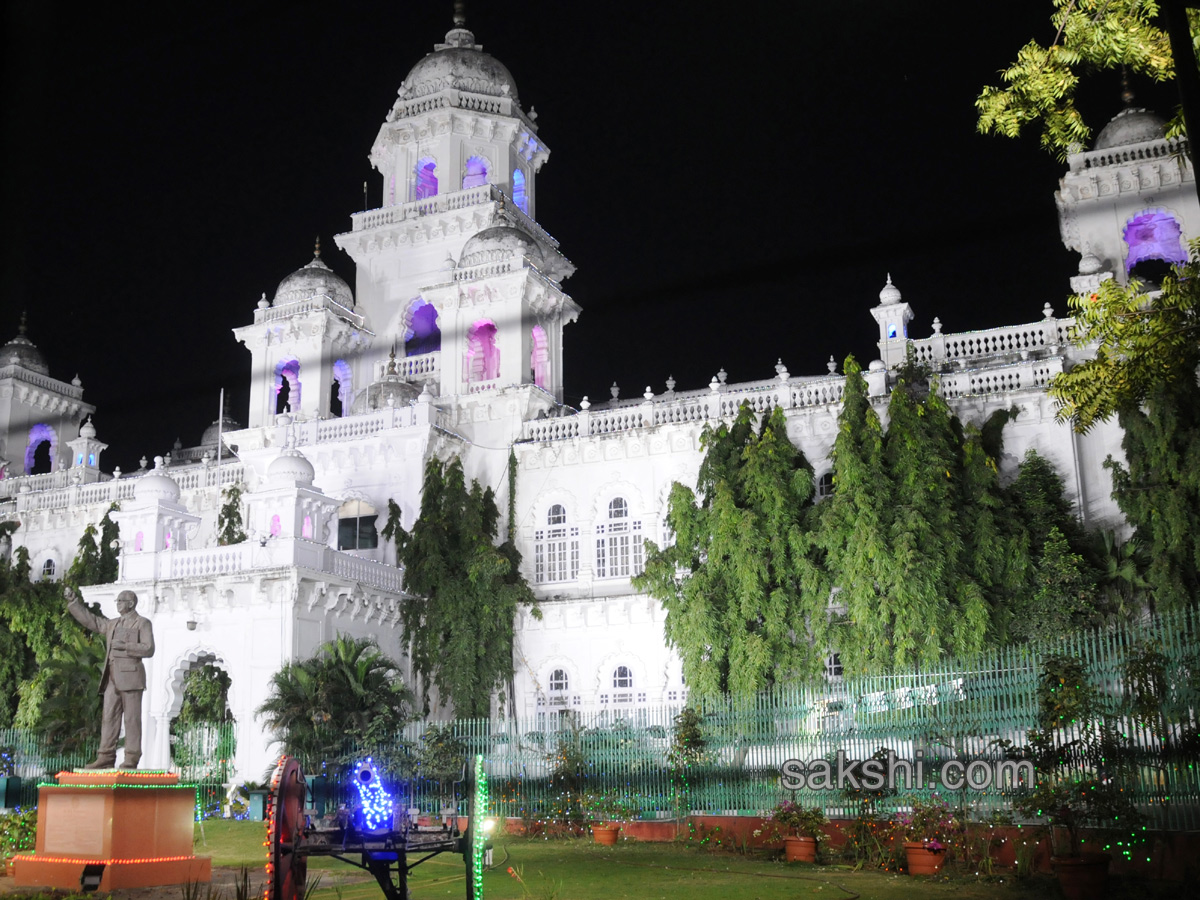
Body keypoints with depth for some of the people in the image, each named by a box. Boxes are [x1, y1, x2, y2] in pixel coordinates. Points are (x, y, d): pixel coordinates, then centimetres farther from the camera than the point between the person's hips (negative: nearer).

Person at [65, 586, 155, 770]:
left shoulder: (142, 623, 3)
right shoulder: (112, 624, 23)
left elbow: (148, 649, -6)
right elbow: (90, 620, 26)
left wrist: (125, 646, -14)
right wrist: (73, 600, 21)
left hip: (130, 676, -7)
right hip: (112, 678, 7)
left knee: (131, 718, -7)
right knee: (109, 717, 3)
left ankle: (131, 759, -7)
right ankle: (106, 758, 3)